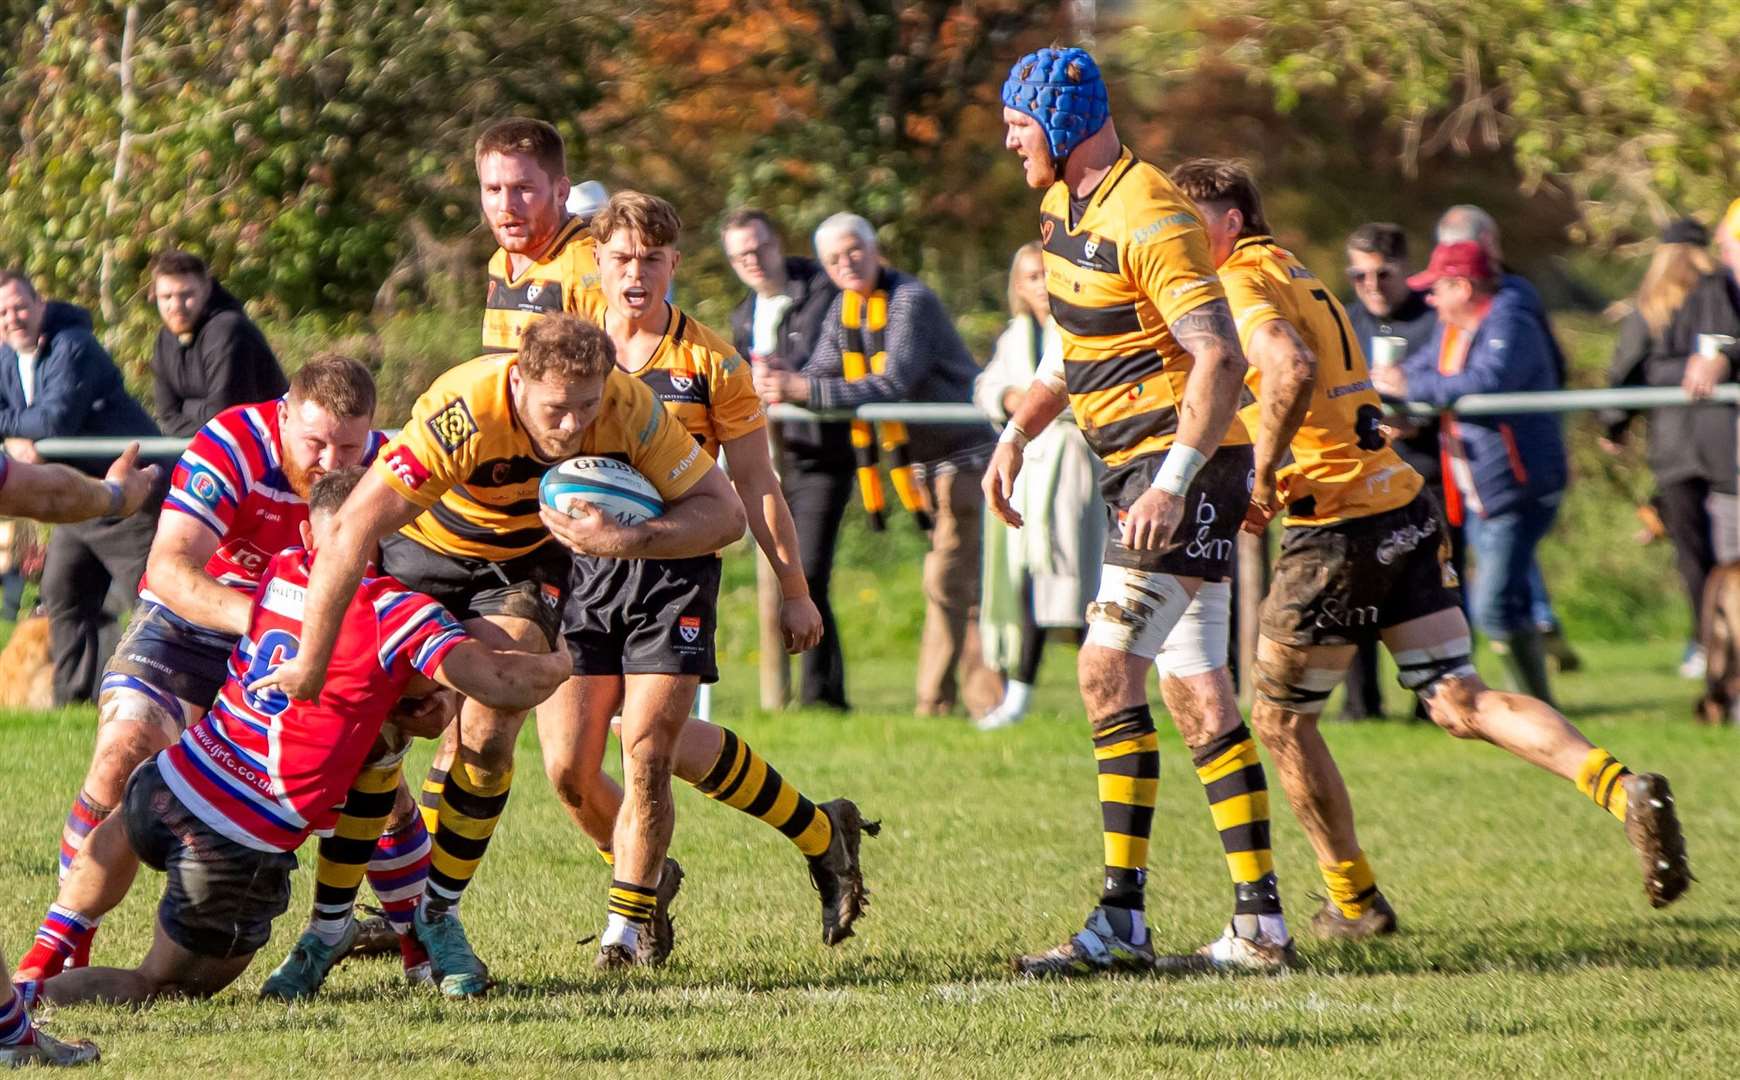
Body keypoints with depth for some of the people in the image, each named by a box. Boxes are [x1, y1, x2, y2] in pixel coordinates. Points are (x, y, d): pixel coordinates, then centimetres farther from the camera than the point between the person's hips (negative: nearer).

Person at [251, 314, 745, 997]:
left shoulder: (629, 409, -29)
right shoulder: (464, 415, -40)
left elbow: (723, 510, -23)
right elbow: (353, 531, -42)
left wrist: (624, 541, -39)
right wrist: (310, 663, -40)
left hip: (526, 562, 1)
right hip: (422, 549, -1)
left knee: (487, 738, -14)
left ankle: (437, 915, 1)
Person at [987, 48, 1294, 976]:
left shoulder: (1149, 221, -18)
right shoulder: (1063, 207, 12)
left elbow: (1220, 362, -23)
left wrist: (1172, 482, -29)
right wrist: (1016, 435, 18)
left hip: (1185, 464, -10)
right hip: (1137, 467, 10)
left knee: (1109, 671, -14)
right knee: (1197, 696, 8)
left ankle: (1122, 921, -14)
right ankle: (1261, 923, 9)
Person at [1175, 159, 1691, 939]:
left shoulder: (1240, 284, -10)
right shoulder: (1296, 276, 20)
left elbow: (1290, 369, -29)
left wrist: (1262, 476, -21)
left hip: (1338, 528, -9)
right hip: (1404, 509, 9)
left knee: (1280, 718, 9)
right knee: (1462, 705, 2)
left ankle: (1353, 900, 15)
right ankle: (1622, 789, -17)